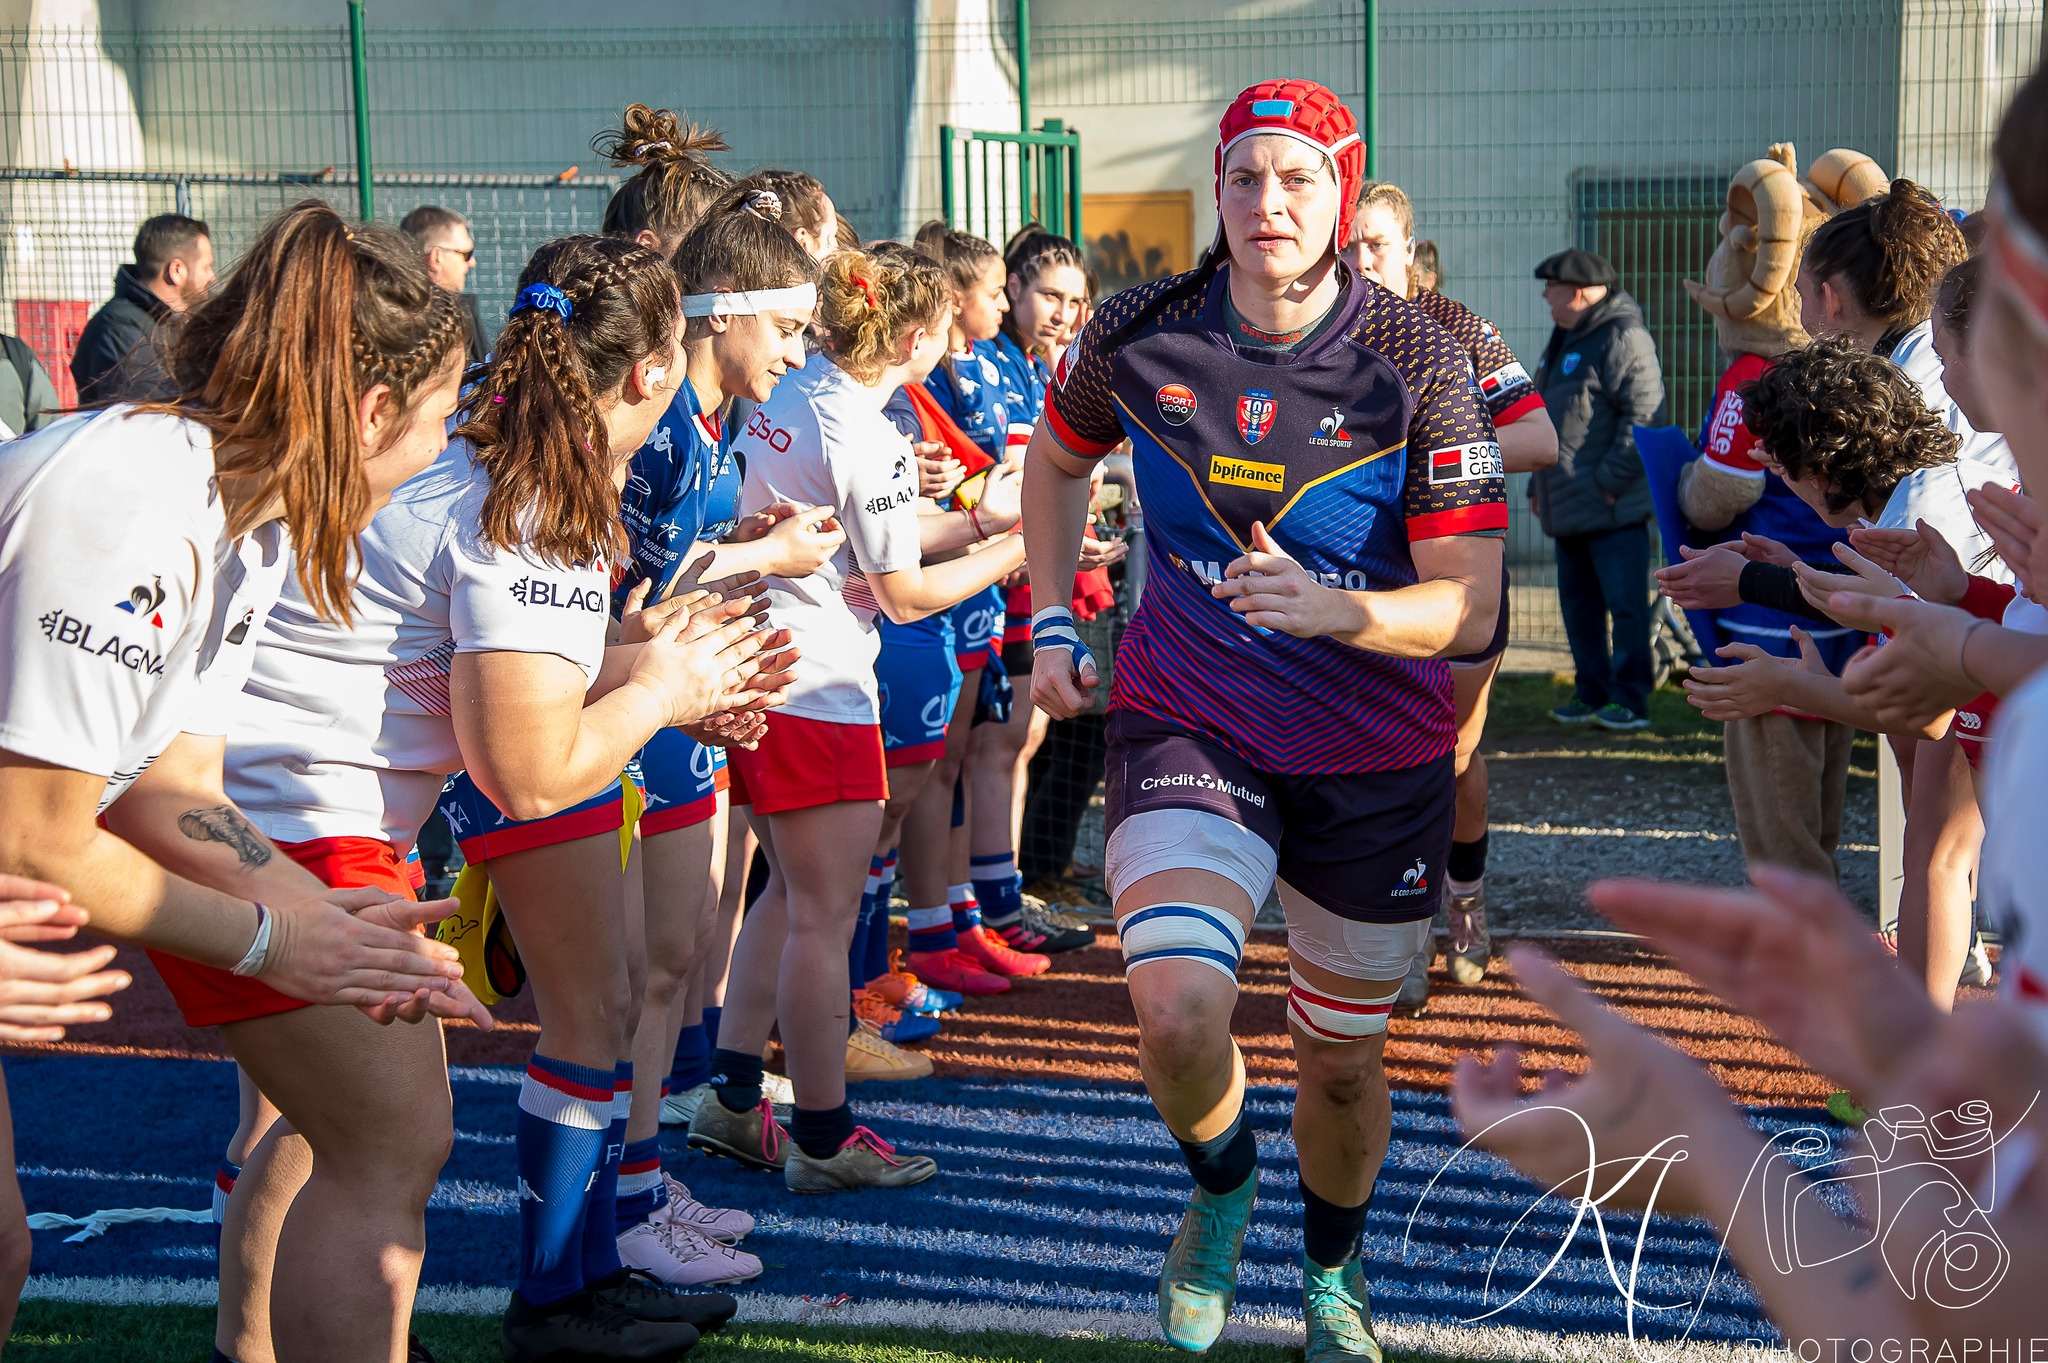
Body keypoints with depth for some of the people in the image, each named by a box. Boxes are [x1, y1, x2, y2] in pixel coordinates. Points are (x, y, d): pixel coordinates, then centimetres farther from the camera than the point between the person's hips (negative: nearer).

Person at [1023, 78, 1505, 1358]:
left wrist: (1331, 609, -34)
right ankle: (1221, 1189, 13)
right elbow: (1057, 458, 15)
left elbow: (1470, 606, -16)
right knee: (1178, 1011, -23)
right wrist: (1051, 623, 9)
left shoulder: (1421, 362, -14)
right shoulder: (1141, 333, -8)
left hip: (1377, 750, 0)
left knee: (1342, 1058, 13)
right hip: (1189, 722, 0)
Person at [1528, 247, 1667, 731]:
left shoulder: (1623, 337, -13)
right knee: (1578, 605, 14)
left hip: (1614, 509, -10)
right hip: (1568, 508, 10)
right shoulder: (1564, 340, 18)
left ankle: (1631, 702, 0)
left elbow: (1644, 414, -21)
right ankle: (1591, 693, 22)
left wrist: (1611, 481, -20)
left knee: (1626, 605, -4)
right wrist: (1538, 484, 21)